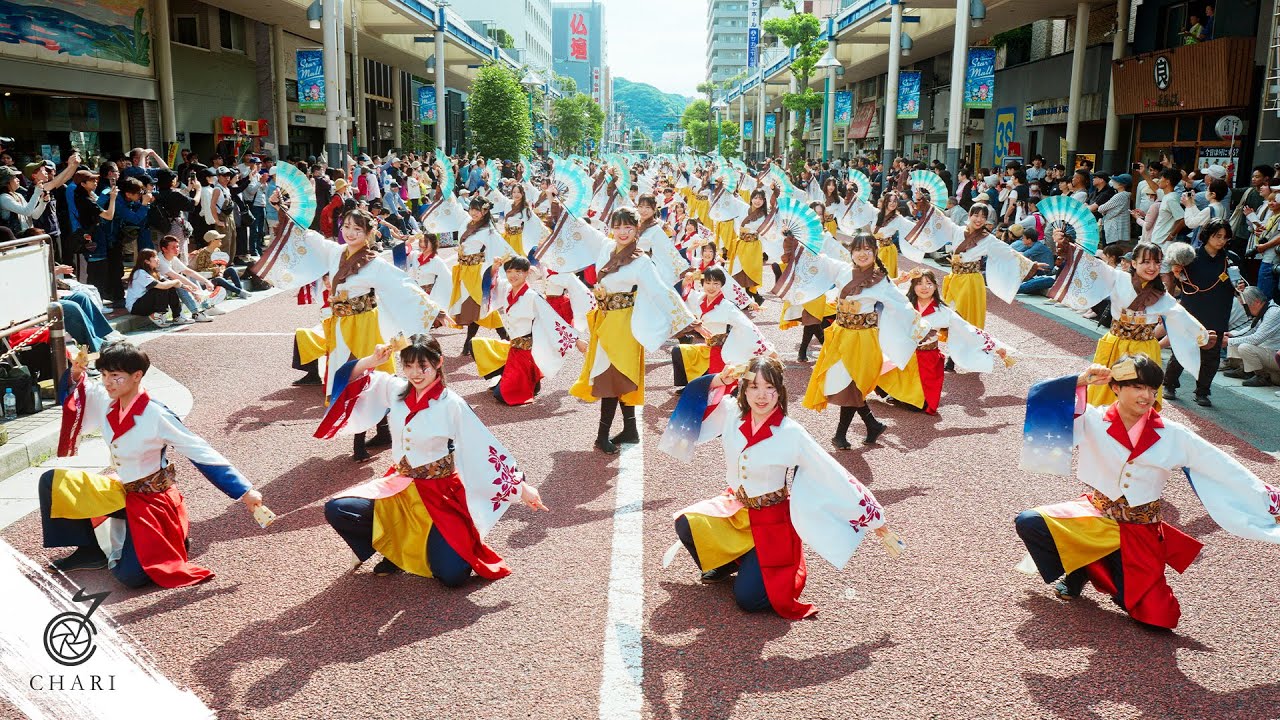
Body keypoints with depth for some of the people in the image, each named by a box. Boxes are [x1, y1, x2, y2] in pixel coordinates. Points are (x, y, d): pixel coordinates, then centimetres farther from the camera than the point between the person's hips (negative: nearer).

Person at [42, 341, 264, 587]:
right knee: (51, 482, -2)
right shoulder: (104, 400, -7)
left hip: (152, 500, -7)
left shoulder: (156, 416, -25)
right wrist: (75, 376, -11)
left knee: (130, 576, -19)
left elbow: (202, 454, -24)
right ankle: (91, 551, 9)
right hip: (121, 490, 7)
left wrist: (245, 491, -26)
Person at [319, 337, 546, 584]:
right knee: (336, 510, -14)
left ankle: (435, 542, 19)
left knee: (451, 575, -17)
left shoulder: (451, 405, -16)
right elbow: (351, 379, 5)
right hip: (398, 487, 5)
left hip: (440, 494, -4)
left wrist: (522, 487, -13)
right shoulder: (394, 389, -3)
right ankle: (395, 547, 8)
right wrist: (373, 360, -16)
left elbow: (487, 448, -14)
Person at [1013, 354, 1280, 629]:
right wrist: (1081, 381, -29)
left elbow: (1225, 470, -2)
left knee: (1157, 618, -8)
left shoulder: (1173, 436, -7)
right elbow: (1042, 401, -19)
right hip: (1094, 515, 0)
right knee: (1028, 523, -21)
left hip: (1139, 533, 0)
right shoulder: (1093, 421, -9)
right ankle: (1077, 572, 8)